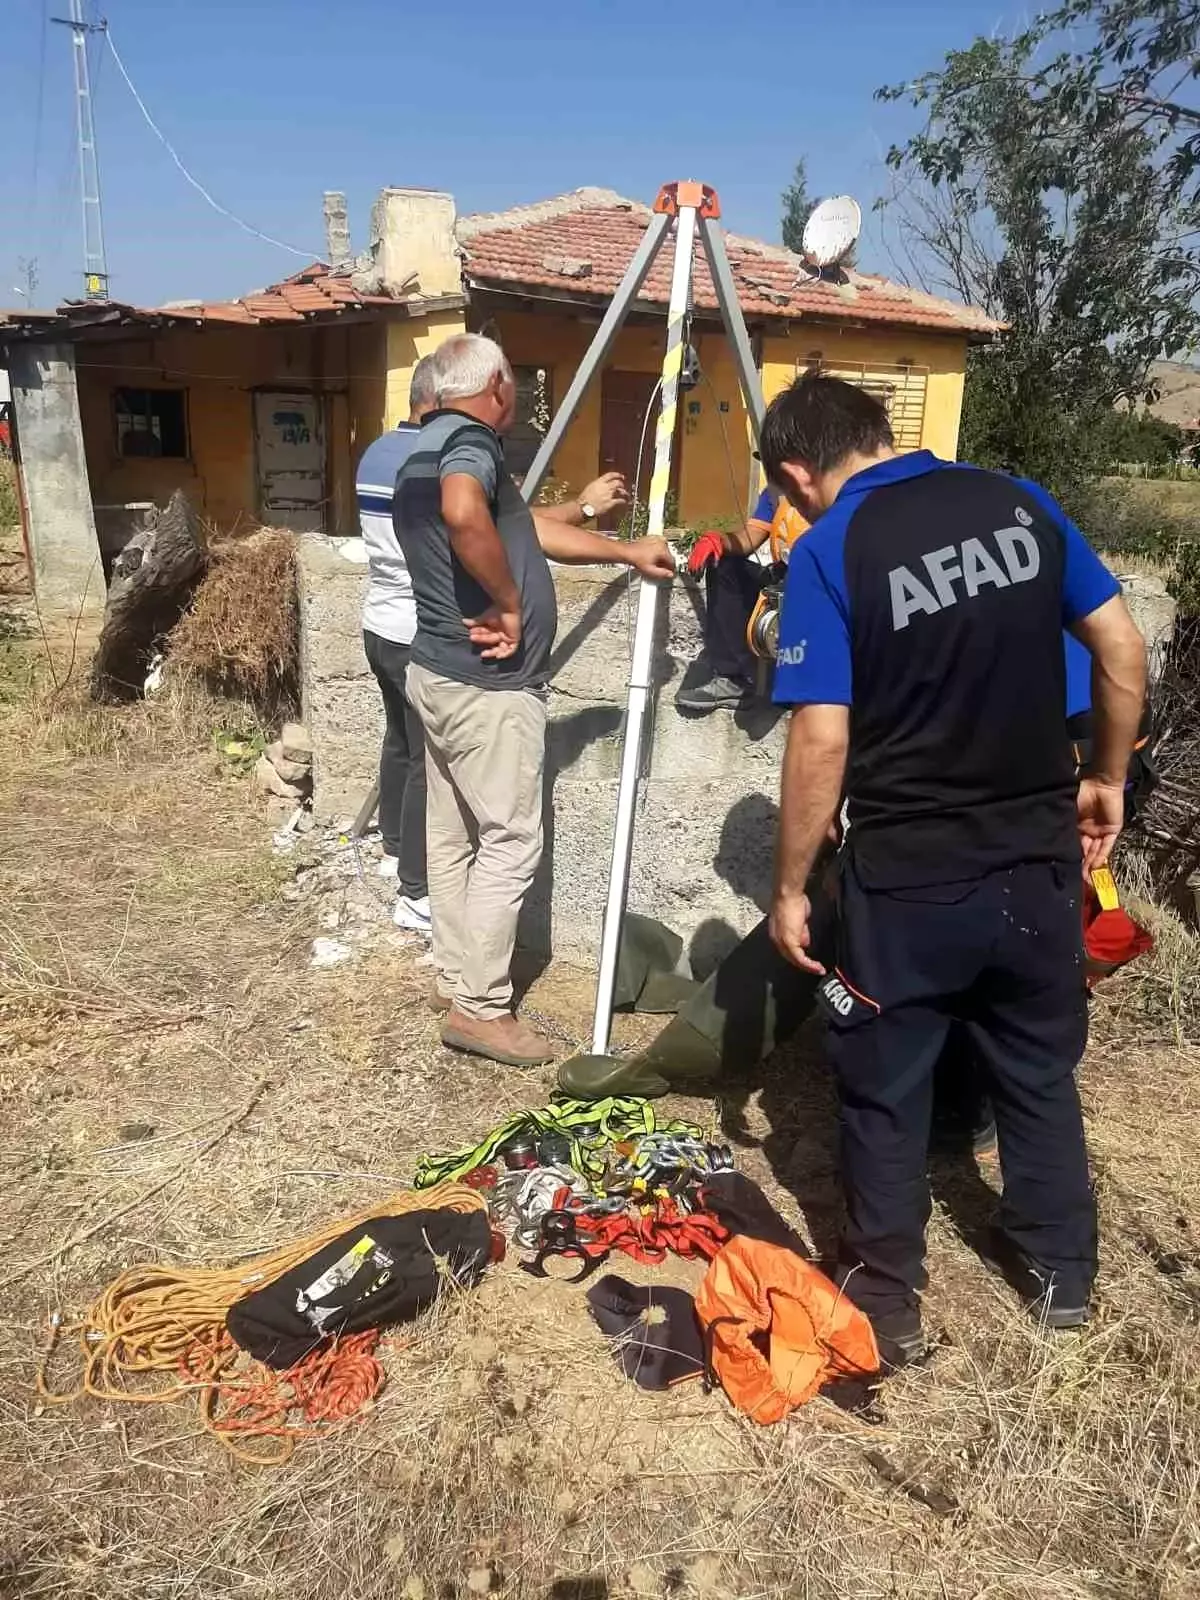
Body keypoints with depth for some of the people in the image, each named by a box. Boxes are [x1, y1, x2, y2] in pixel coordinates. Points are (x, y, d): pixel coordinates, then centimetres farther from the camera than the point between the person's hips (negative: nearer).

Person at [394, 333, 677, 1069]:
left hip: (439, 673, 10)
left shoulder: (425, 451, 18)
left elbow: (529, 528, 23)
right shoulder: (471, 441, -13)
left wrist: (629, 550, 25)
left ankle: (457, 979, 25)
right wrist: (508, 605, -23)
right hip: (489, 684, -10)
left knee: (454, 838, 14)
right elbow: (466, 516, -37)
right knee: (510, 842, -3)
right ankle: (481, 1008, 3)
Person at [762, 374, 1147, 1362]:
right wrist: (1107, 780, 16)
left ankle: (886, 1295, 31)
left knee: (886, 1092, 15)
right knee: (1041, 1071, 23)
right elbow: (1123, 650, 4)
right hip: (1039, 858, 5)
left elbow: (823, 740, -18)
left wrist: (790, 886, -8)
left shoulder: (829, 552, -13)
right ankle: (1062, 1270, 41)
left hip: (906, 878, -5)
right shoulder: (1020, 502, 1)